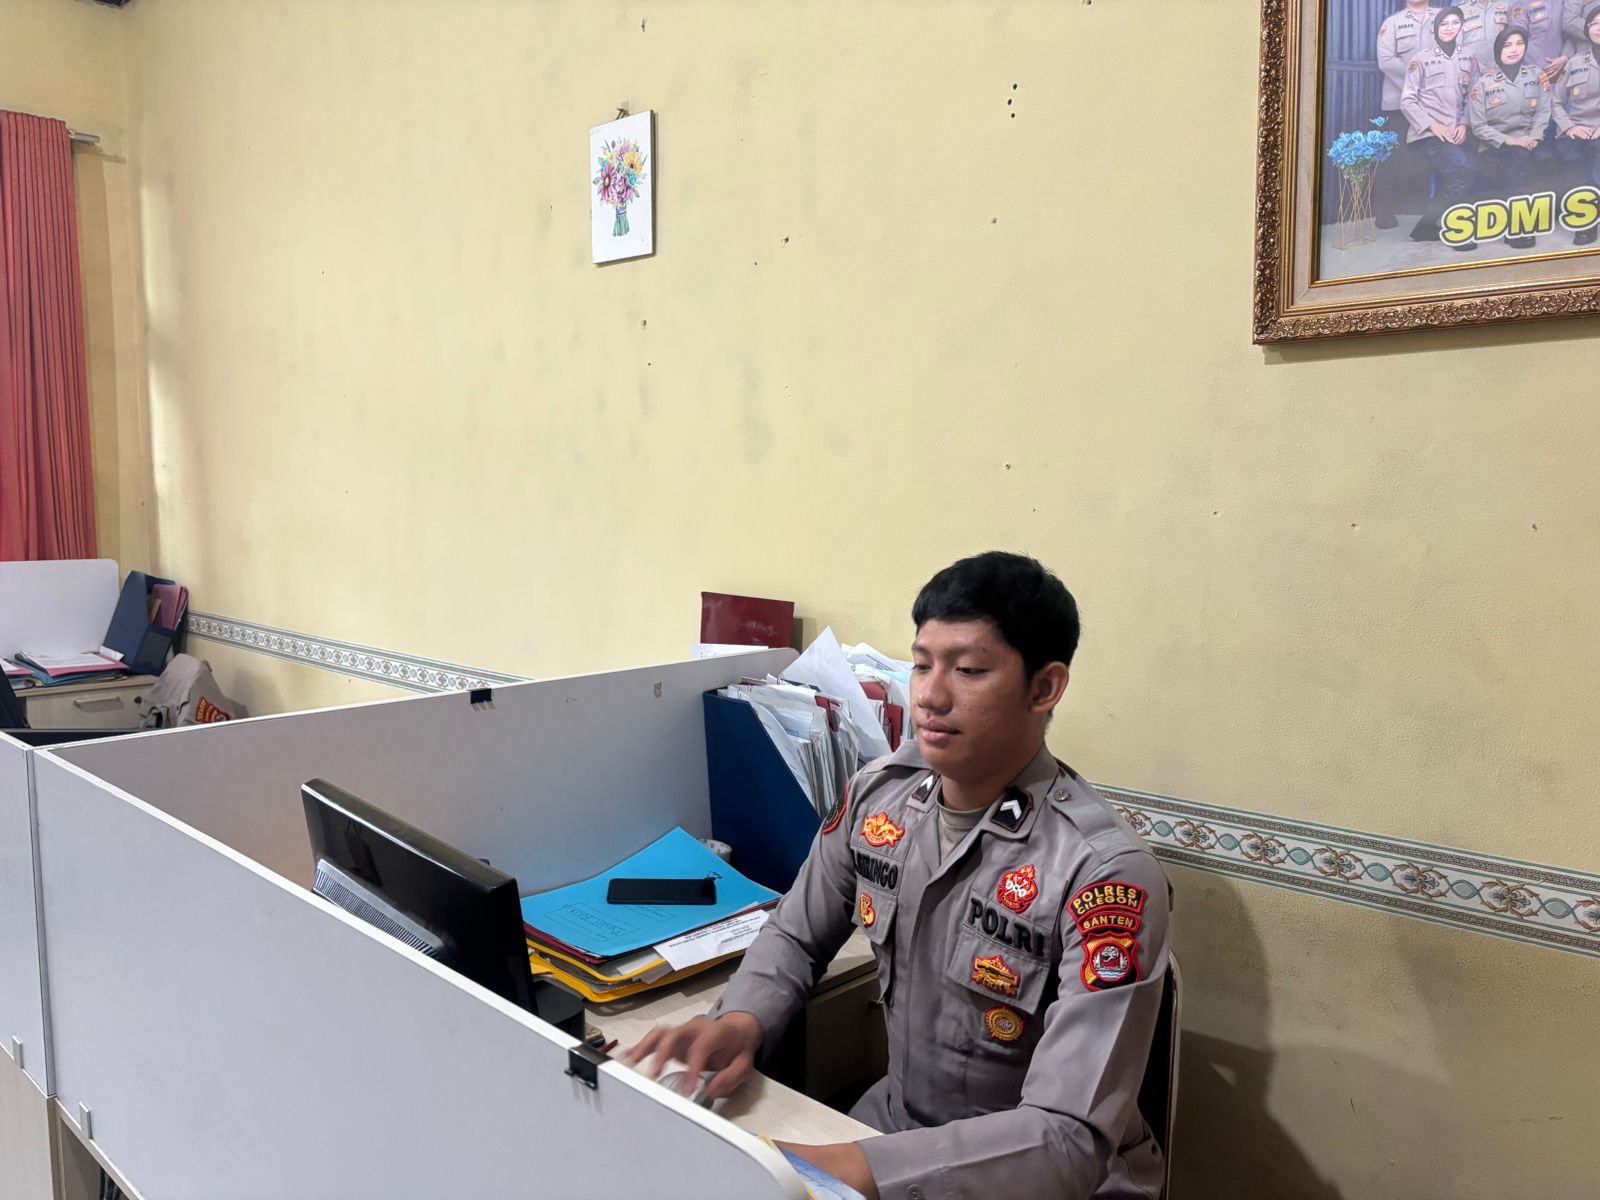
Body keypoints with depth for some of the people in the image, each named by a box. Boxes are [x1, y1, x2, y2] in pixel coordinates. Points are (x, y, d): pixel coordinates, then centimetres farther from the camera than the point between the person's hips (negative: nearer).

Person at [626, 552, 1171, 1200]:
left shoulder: (1105, 873, -24)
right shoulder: (878, 794, -7)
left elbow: (1072, 1138, -27)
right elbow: (795, 937, 7)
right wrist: (742, 1019, -14)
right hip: (898, 1119, 4)